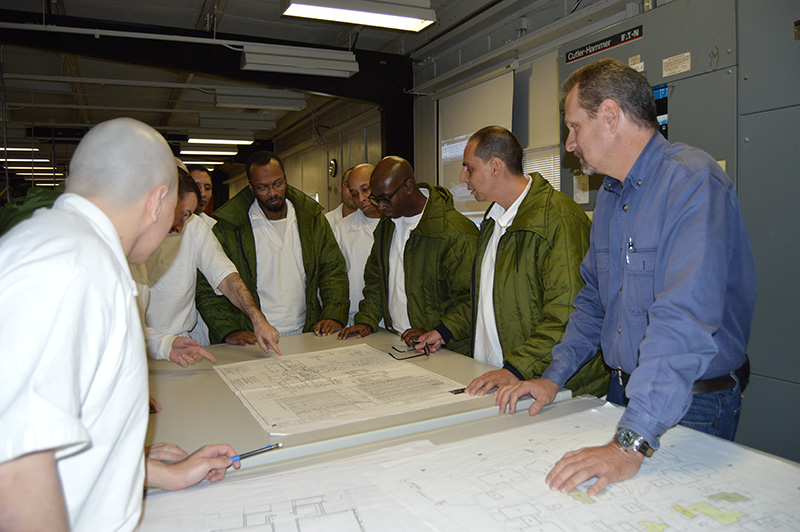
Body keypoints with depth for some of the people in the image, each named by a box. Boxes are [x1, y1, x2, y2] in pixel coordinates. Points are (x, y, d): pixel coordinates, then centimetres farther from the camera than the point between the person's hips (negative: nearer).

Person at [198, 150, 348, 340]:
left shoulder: (311, 217, 9)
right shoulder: (227, 227, -1)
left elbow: (333, 269, 11)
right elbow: (207, 288, -1)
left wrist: (334, 315, -4)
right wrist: (229, 330, -16)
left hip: (305, 334, 3)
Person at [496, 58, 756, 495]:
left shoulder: (692, 181, -22)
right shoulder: (610, 195, 7)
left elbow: (684, 319, -32)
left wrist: (632, 443, -37)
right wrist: (554, 377, 3)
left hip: (690, 407, -7)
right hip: (623, 393, 7)